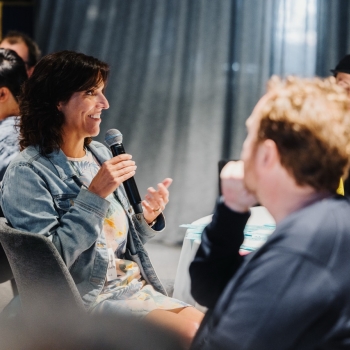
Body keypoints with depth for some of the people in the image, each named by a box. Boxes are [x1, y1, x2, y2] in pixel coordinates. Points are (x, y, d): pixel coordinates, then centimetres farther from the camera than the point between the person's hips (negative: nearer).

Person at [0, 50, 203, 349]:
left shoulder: (100, 154, 9)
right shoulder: (28, 173, -13)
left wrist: (147, 218, -4)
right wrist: (94, 196, -22)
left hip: (138, 288, 7)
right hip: (88, 299, -7)